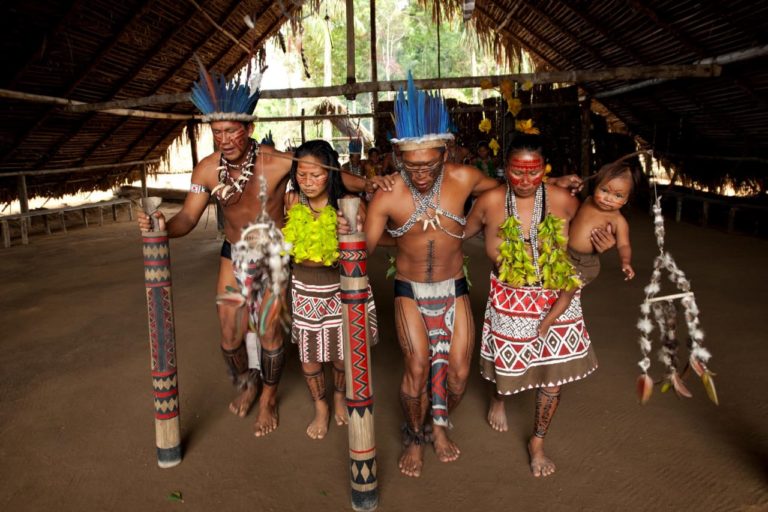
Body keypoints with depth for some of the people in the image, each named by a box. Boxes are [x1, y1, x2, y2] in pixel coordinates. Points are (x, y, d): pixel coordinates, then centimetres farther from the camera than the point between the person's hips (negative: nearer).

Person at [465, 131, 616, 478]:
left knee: (554, 376, 7)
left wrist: (601, 244, -15)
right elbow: (461, 233, 0)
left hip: (557, 300, 1)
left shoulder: (562, 200, -12)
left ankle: (538, 443, 31)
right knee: (507, 363, 15)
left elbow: (585, 236, 5)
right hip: (510, 301, -1)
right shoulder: (490, 202, -15)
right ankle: (498, 397, 55)